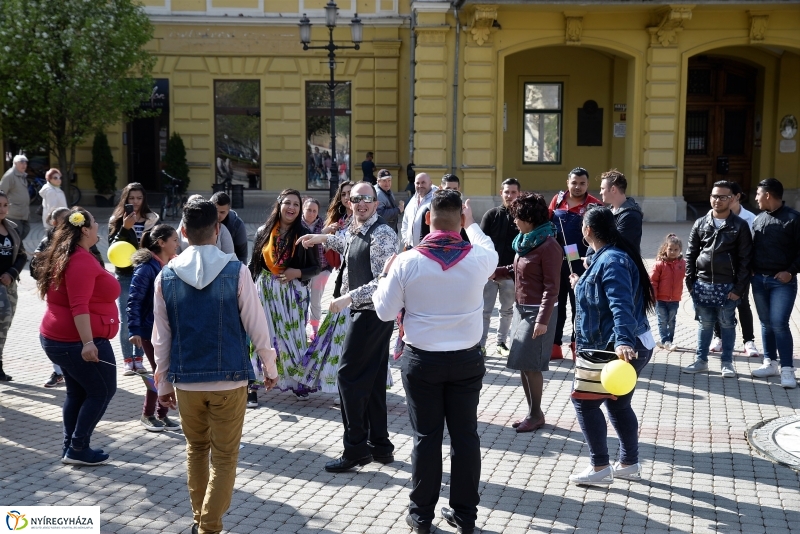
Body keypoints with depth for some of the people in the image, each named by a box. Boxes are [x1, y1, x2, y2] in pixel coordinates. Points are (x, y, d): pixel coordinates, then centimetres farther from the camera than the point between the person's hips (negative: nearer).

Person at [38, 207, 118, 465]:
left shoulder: (62, 257, 12)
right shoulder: (82, 260, -20)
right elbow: (79, 306, -28)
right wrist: (87, 342, -32)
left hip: (57, 338, 10)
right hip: (78, 341, -10)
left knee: (77, 392, 18)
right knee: (102, 391, 1)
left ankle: (70, 447, 21)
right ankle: (77, 449, 3)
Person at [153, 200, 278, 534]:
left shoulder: (166, 275, -1)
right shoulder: (236, 271, -9)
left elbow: (161, 336, 4)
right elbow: (255, 324, -5)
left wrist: (163, 383, 14)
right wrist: (269, 366, 9)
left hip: (185, 378, 3)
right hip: (229, 377, -3)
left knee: (196, 448, 22)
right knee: (224, 456, 7)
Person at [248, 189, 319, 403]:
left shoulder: (304, 235, -1)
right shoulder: (263, 232, 3)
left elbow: (315, 268, 2)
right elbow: (253, 264, 7)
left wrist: (297, 273, -15)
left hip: (293, 293, -1)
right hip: (265, 290, 1)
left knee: (293, 336, 4)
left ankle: (298, 380, 22)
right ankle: (253, 385, 3)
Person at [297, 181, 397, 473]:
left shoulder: (381, 235, -18)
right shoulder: (356, 231, 11)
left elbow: (383, 283, -25)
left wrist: (348, 298, -25)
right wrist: (324, 238, 29)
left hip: (371, 315, -10)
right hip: (369, 314, 10)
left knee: (348, 376, -5)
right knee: (373, 380, 14)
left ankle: (356, 448, 3)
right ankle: (380, 446, 23)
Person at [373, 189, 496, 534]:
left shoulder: (406, 262, -14)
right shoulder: (477, 257, -10)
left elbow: (385, 311, -4)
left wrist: (385, 278, 13)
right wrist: (472, 224, 31)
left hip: (422, 360, -1)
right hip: (466, 359, 1)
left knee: (426, 437, 8)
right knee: (465, 435, 11)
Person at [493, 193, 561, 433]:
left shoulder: (548, 246, -18)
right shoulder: (525, 241, 10)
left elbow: (551, 287, -19)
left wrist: (543, 320, -23)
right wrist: (496, 272, 5)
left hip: (537, 312, -9)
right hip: (521, 309, 9)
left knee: (530, 364, -3)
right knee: (522, 364, 12)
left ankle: (536, 415, 12)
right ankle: (532, 412, 23)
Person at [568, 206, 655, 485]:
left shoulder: (611, 260, -19)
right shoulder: (608, 256, 12)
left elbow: (621, 305, -33)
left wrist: (623, 341, -45)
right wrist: (582, 285, 47)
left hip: (611, 349, -10)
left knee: (584, 401, -1)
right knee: (618, 404, 18)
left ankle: (600, 467, 5)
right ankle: (629, 464, 27)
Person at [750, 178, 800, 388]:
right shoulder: (759, 219, 10)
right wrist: (750, 269, 5)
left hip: (782, 281, -6)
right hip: (759, 279, 6)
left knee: (779, 324, -10)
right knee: (766, 323, 12)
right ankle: (770, 363, 22)